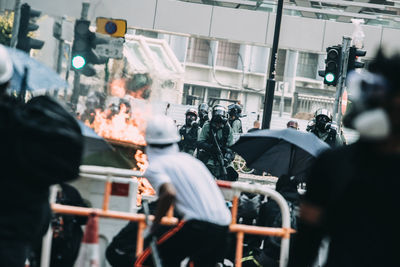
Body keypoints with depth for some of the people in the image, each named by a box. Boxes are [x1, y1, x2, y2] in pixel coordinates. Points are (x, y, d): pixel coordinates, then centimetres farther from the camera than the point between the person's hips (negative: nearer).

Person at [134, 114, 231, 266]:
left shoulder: (154, 166, 3)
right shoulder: (189, 159, 23)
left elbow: (169, 193, -17)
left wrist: (155, 225, -5)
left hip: (197, 225, -7)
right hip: (222, 229, 7)